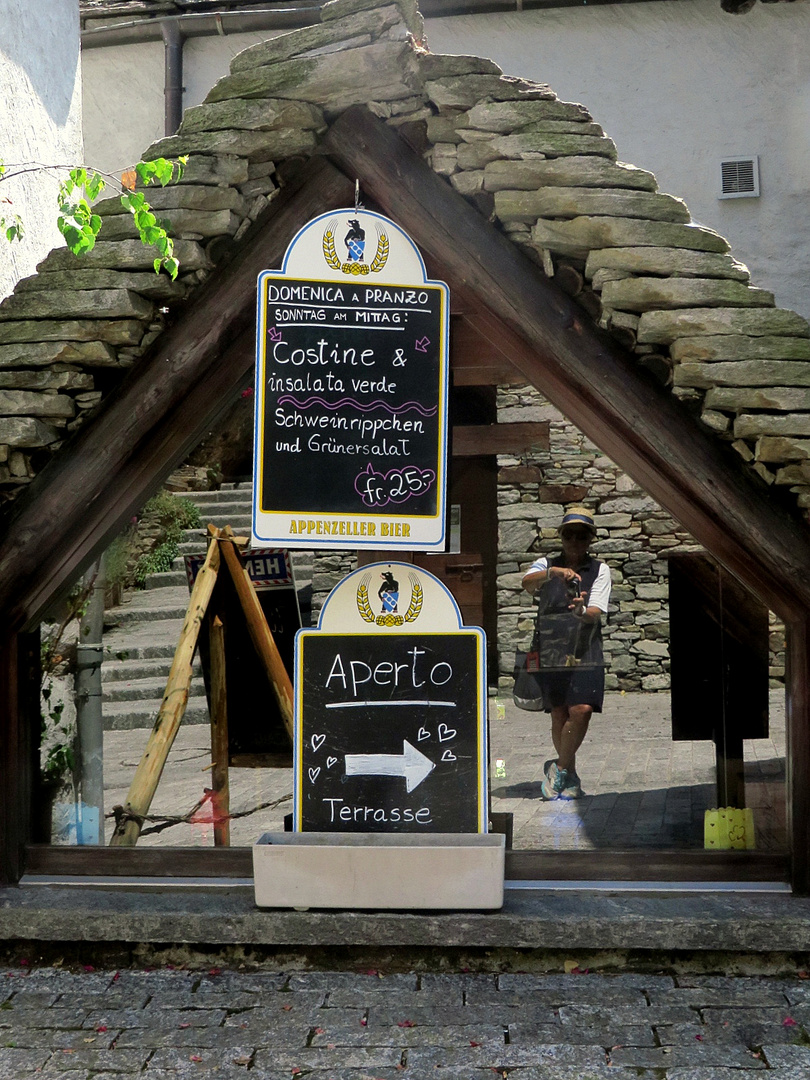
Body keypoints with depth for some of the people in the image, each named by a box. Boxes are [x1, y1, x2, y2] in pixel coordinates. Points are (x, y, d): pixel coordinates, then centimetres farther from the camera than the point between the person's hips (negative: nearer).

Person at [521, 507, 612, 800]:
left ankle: (559, 768, 4)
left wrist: (582, 611, -29)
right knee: (559, 716, 6)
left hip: (585, 651, -1)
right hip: (549, 651, 1)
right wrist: (554, 572, -33)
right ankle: (570, 776, 23)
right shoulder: (546, 565, 9)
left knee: (582, 710, -16)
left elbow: (596, 612, -6)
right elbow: (527, 583, -15)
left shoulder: (600, 570, 7)